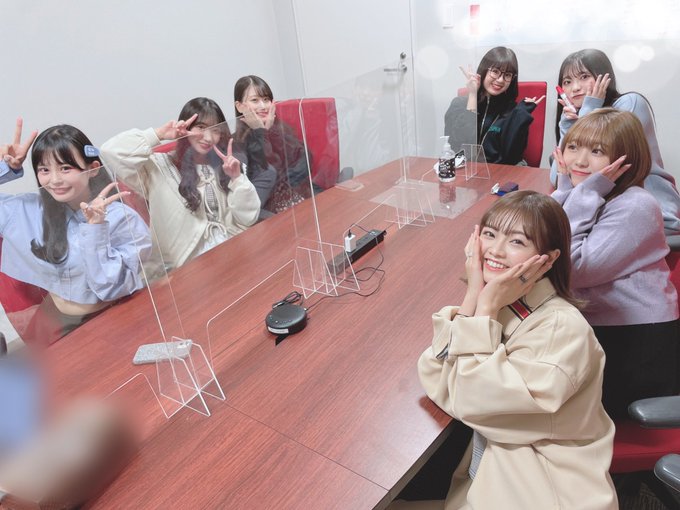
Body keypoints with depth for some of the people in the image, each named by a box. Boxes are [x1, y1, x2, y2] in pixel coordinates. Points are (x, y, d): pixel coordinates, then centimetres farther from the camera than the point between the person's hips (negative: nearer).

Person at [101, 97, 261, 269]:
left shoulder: (224, 165, 10)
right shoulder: (162, 166, -2)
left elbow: (248, 219, 5)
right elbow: (111, 151, -15)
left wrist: (237, 178, -8)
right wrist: (159, 135, -9)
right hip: (188, 261, -4)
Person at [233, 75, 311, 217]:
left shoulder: (281, 128, 8)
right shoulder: (237, 142, -3)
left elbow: (301, 164, -6)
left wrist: (271, 130, -8)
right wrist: (260, 132, -10)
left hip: (304, 200, 3)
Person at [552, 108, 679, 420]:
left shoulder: (635, 207, -18)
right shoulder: (587, 196, 4)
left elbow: (573, 271, -24)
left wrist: (585, 195, -22)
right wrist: (567, 188, -10)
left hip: (636, 345, -6)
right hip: (593, 331, 6)